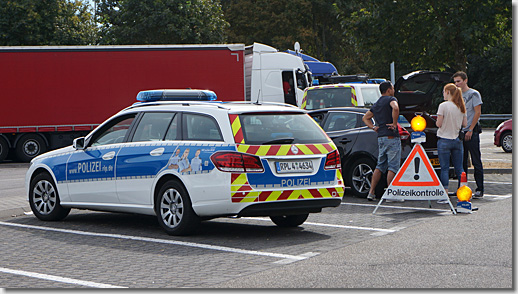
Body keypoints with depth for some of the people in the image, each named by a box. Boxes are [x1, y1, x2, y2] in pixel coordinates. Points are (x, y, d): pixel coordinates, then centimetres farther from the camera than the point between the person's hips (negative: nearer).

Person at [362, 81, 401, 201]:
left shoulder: (376, 104, 19)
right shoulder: (391, 99, -6)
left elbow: (365, 117, 26)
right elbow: (395, 108, -29)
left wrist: (373, 127, 13)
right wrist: (394, 123, -19)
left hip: (380, 138, 8)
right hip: (392, 137, -8)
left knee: (380, 166, 13)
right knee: (393, 167, -4)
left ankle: (371, 192, 8)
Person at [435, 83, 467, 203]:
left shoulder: (443, 106, -11)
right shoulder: (461, 107, 6)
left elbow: (438, 124, -13)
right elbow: (465, 124, 8)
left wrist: (438, 121, 8)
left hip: (444, 140, -5)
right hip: (457, 140, 5)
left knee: (444, 168, -1)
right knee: (459, 168, 9)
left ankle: (445, 195, -4)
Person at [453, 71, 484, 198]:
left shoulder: (474, 94, -4)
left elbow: (477, 113, -9)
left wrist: (470, 130, -14)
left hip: (472, 133, -7)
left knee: (476, 162, -5)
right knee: (461, 162, 8)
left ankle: (480, 189, -3)